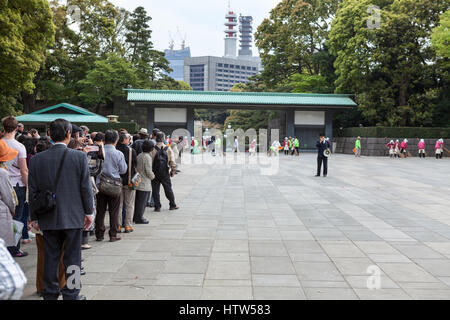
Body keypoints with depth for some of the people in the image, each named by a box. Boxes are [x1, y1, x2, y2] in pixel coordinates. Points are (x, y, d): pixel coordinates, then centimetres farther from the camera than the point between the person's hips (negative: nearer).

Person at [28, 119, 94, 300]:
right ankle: (71, 294, 15)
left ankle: (50, 293, 24)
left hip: (48, 218, 2)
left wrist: (34, 217, 10)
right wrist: (88, 212, 4)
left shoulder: (36, 159, -2)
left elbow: (33, 191, 2)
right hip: (73, 217, -2)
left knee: (51, 256, 14)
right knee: (72, 257, 7)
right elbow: (86, 187, -7)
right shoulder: (80, 157, -9)